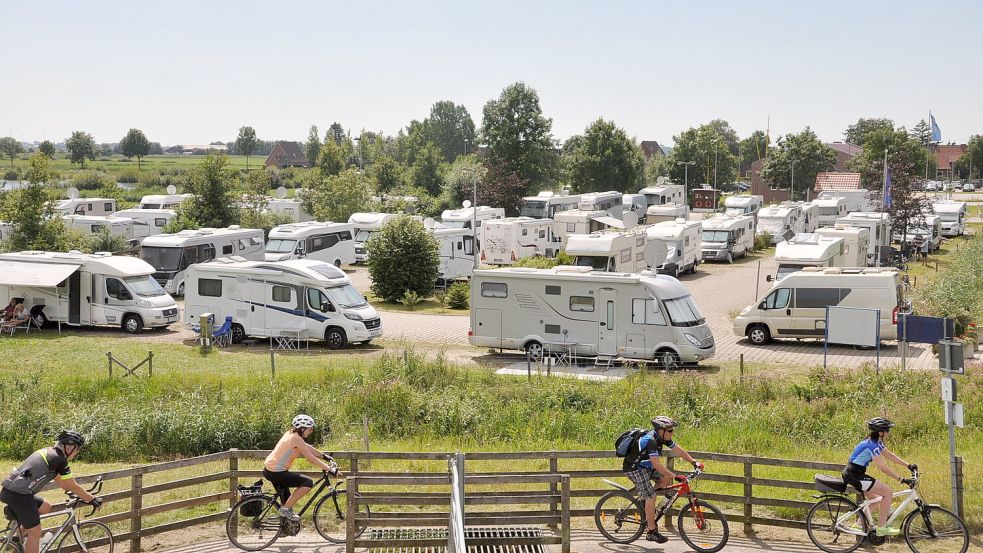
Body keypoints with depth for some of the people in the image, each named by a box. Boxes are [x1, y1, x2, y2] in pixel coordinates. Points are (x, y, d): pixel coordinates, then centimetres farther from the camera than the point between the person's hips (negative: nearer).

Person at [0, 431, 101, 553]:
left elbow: (60, 481, 31)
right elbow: (73, 486, -2)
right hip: (19, 495, -9)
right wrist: (92, 499, 8)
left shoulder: (48, 453, 20)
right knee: (35, 532, 0)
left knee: (46, 507, 24)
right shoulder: (59, 459, -7)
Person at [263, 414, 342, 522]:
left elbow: (308, 448, 24)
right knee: (308, 483, -12)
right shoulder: (296, 439, -17)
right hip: (275, 473, -10)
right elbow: (312, 459, -19)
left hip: (269, 469, 10)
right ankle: (286, 509, -7)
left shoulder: (290, 434, 11)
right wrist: (331, 469, -16)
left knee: (287, 501, 22)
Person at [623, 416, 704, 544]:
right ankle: (652, 532, -8)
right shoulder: (650, 441, -29)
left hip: (645, 467, 9)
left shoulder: (662, 438, -1)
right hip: (634, 469, -9)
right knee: (651, 497, -14)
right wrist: (676, 477, -35)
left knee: (667, 478, 1)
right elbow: (657, 464, -34)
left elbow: (678, 450, 6)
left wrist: (694, 462, -4)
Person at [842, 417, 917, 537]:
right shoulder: (872, 445, -21)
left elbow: (889, 455, 16)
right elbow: (882, 466, -26)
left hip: (851, 473, 10)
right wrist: (901, 479, -25)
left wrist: (908, 465, 10)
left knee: (875, 499, 20)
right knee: (887, 491, -9)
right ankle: (882, 527, -5)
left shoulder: (876, 442, 9)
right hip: (854, 475, -10)